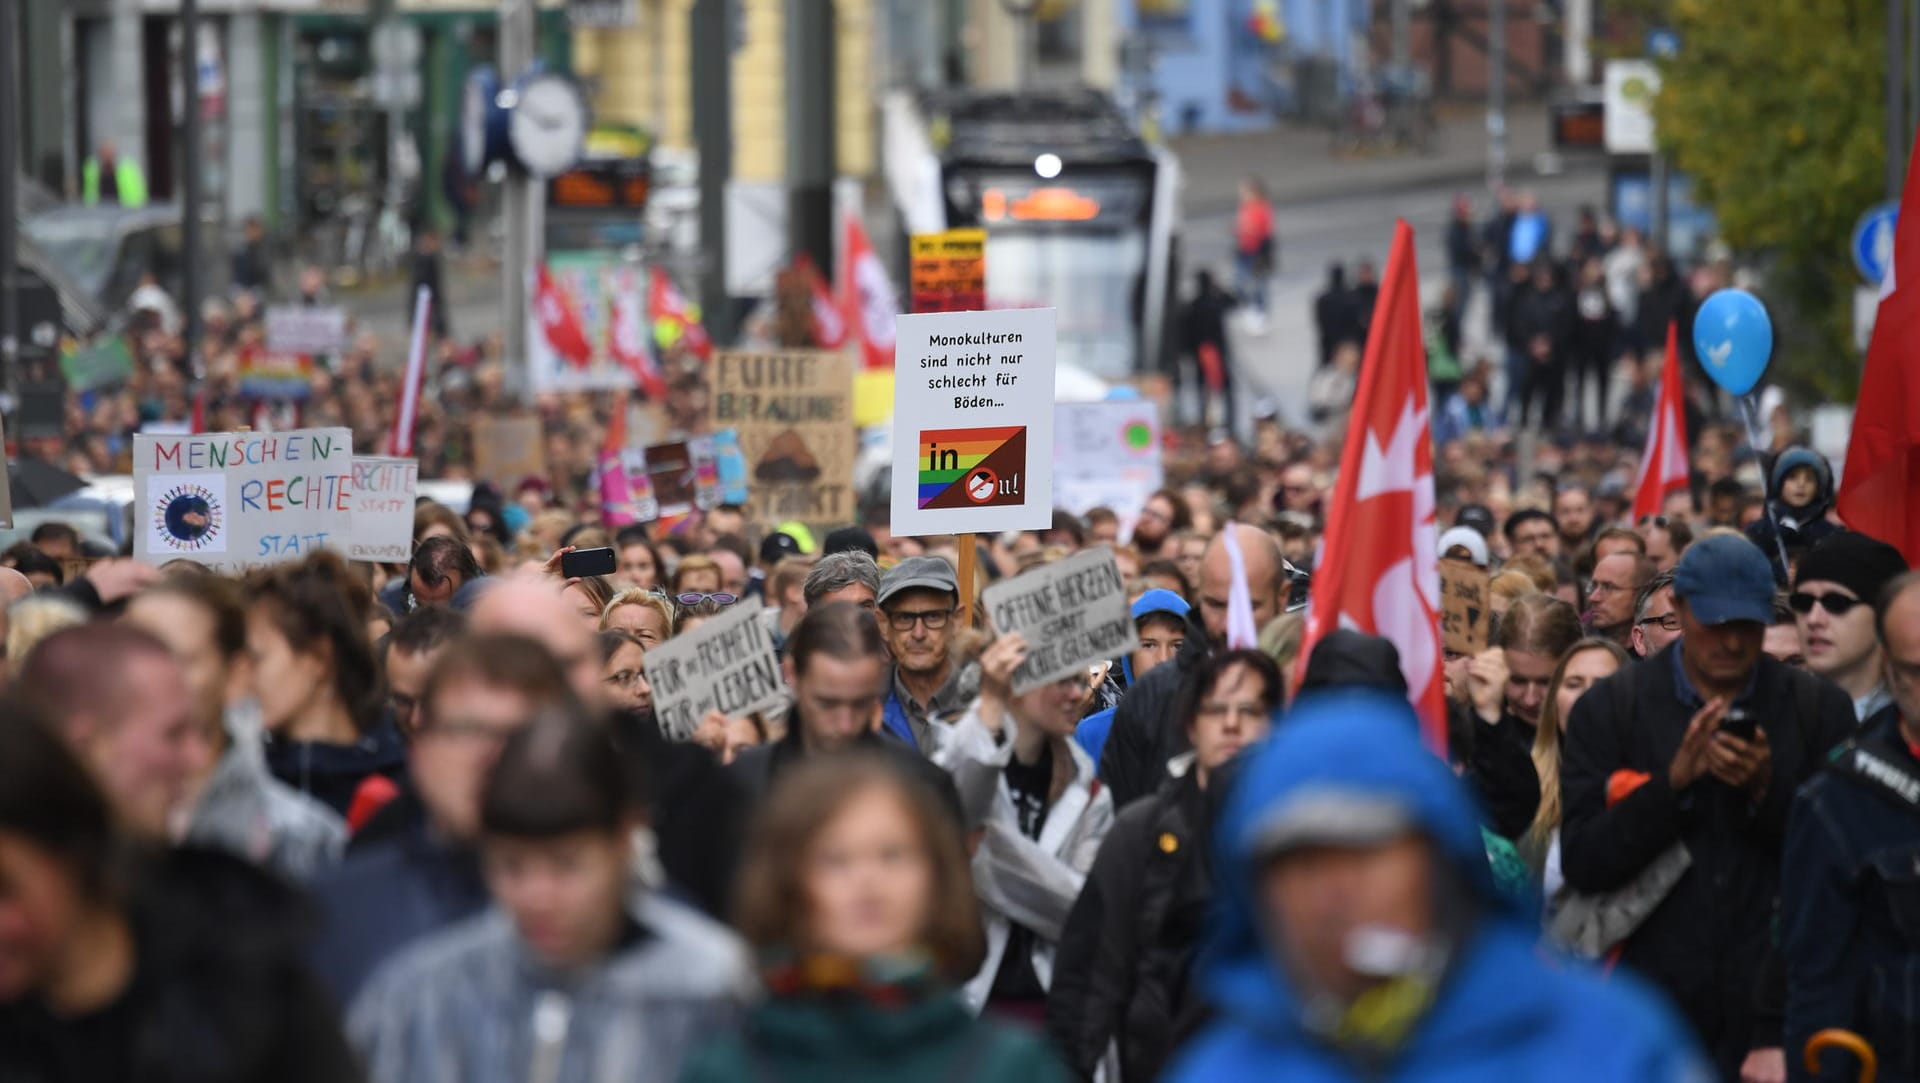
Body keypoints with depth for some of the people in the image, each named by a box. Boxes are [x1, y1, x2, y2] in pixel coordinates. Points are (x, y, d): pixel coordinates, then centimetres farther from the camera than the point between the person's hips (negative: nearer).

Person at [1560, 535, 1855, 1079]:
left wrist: (1767, 789, -13)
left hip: (1776, 1008, 0)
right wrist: (1673, 780, -15)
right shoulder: (1608, 709, 2)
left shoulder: (1821, 710, 4)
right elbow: (1582, 865, -4)